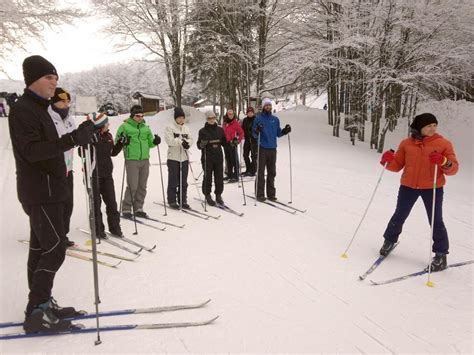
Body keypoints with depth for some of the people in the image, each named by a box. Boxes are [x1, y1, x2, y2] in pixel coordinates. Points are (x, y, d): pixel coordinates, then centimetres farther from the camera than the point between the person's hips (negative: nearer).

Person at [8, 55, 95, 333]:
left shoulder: (39, 109, 17)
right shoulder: (22, 110, -12)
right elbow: (31, 150, -25)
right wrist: (73, 139, -33)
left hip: (48, 191, 9)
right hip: (40, 193, -9)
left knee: (41, 248, 11)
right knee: (56, 248, -9)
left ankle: (42, 305, 20)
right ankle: (37, 311, -1)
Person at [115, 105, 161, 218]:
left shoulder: (146, 128, 14)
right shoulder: (125, 126, -1)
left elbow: (150, 143, 18)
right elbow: (116, 142, 0)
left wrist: (155, 142, -3)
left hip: (145, 160, 5)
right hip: (132, 160, -5)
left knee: (142, 186, 8)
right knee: (132, 186, -8)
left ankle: (138, 208, 19)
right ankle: (126, 209, 7)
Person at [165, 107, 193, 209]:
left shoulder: (186, 128, 14)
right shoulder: (170, 127, -2)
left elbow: (190, 139, 6)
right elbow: (169, 140, -15)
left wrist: (187, 143, -16)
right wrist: (181, 141, -25)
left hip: (184, 158, 5)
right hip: (173, 158, -5)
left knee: (183, 181, 9)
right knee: (173, 181, 0)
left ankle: (182, 200, 18)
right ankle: (172, 201, 9)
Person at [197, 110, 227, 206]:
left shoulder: (220, 130, 8)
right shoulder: (203, 131, -1)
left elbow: (224, 143, 16)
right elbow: (199, 145, -1)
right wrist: (202, 144, -22)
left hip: (218, 157, 3)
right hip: (207, 158, -3)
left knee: (219, 177, 5)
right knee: (208, 177, 1)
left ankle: (218, 195, 18)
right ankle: (207, 196, 15)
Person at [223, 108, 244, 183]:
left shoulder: (235, 123, -8)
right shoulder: (225, 123, 10)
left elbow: (241, 133, -7)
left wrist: (238, 141, -13)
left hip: (232, 144, -7)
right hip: (225, 144, 7)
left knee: (234, 160, -5)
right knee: (228, 160, 15)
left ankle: (236, 177, -2)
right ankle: (229, 175, 27)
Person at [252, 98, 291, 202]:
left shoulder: (275, 119, 12)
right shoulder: (258, 118, 0)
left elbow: (278, 134, 15)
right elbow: (254, 134, -3)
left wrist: (285, 131, -4)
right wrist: (257, 131, -24)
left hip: (272, 148, 4)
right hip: (262, 149, -4)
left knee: (272, 172, 9)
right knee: (261, 172, -2)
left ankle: (271, 194, 17)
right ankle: (260, 194, 4)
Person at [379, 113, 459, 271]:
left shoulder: (443, 143, -3)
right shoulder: (406, 143, 2)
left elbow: (453, 168, -6)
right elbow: (397, 166, 6)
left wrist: (443, 161, -27)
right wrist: (389, 160, -15)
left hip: (433, 188, -2)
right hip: (408, 186, 2)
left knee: (436, 221, 2)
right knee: (399, 216, 13)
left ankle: (441, 254, 17)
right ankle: (389, 240, 35)